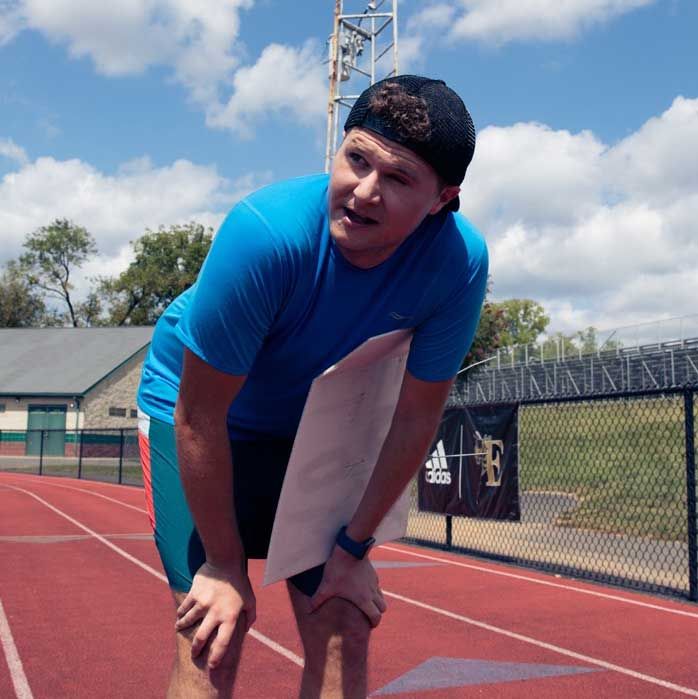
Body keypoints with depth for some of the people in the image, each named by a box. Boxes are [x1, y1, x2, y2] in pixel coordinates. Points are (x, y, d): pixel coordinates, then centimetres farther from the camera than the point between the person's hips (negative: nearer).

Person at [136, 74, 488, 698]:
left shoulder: (460, 262, -25)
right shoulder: (265, 232, -35)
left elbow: (415, 419, -13)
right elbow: (200, 416, -26)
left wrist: (352, 547, -7)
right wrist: (223, 563, -17)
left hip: (317, 424, 3)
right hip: (193, 407, -3)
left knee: (344, 631, 0)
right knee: (216, 636, -12)